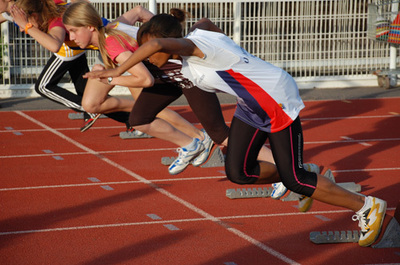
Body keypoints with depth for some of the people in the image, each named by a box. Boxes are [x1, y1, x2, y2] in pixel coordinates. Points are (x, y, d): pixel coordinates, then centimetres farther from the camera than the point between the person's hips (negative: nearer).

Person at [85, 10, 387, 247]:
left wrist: (117, 71, -36)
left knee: (294, 180, -4)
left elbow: (156, 44, -48)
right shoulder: (199, 35, 1)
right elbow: (206, 22, 26)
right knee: (237, 172, 5)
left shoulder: (193, 45, -26)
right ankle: (306, 182, 25)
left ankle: (368, 207, 11)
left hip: (279, 102, -9)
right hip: (252, 107, 9)